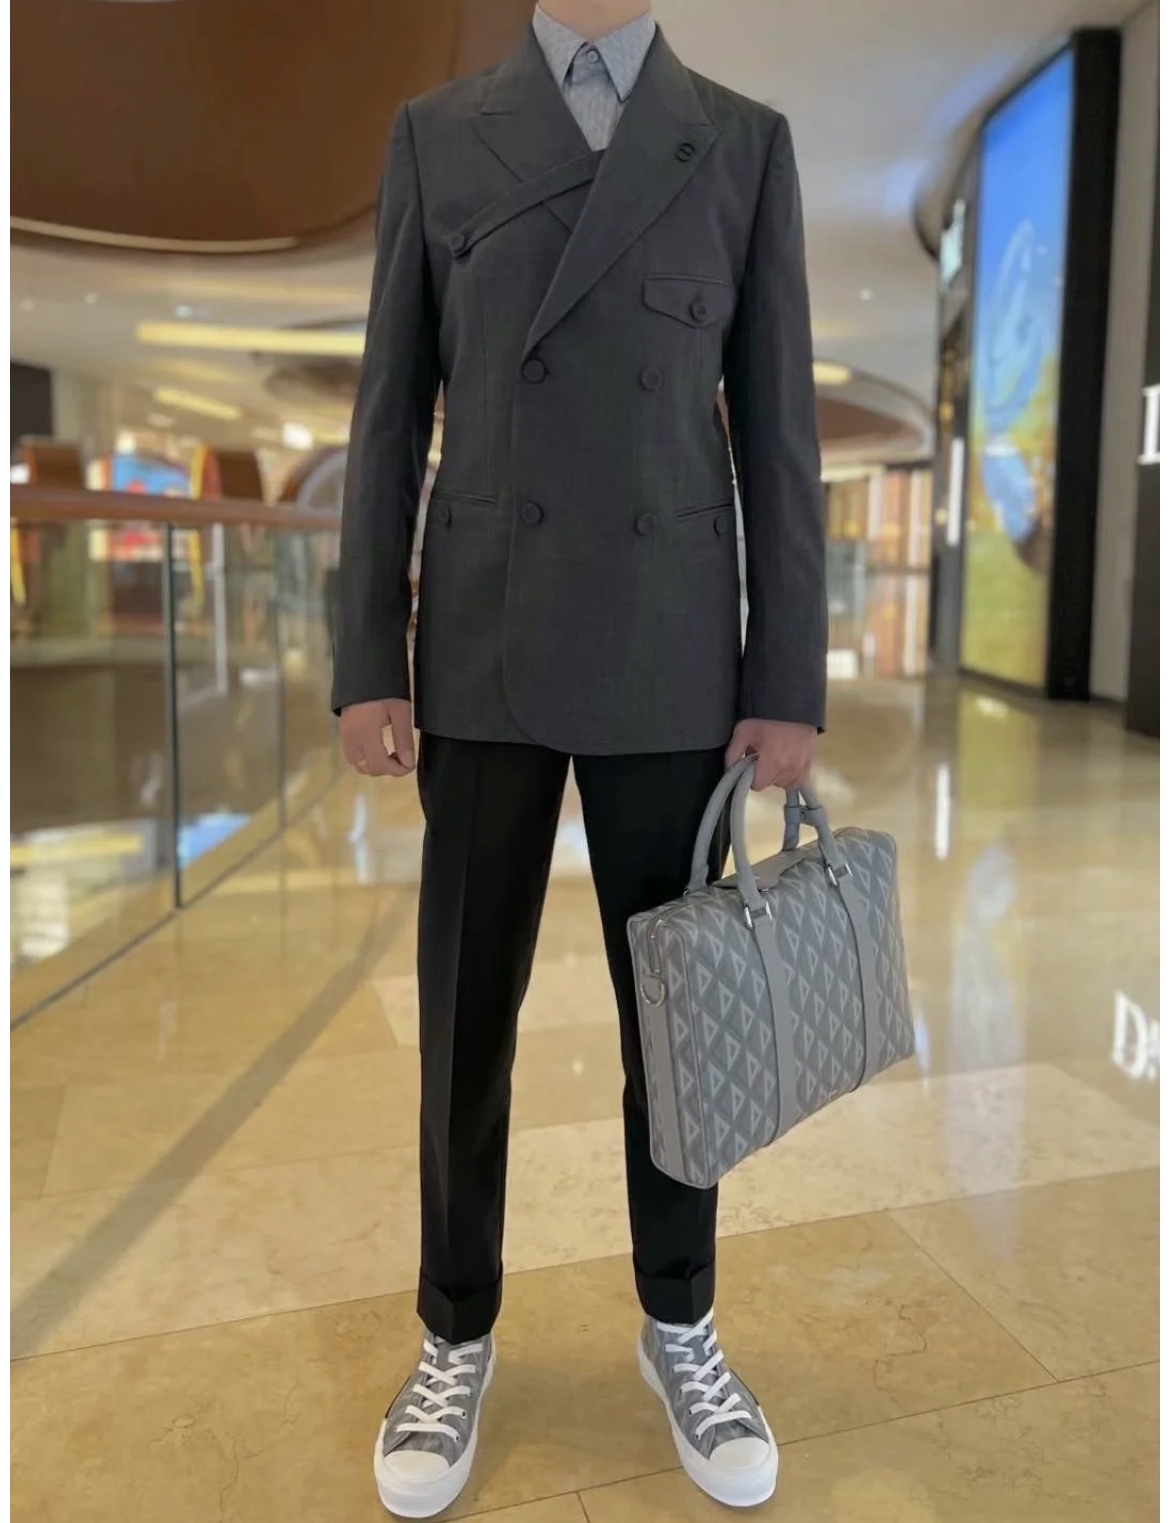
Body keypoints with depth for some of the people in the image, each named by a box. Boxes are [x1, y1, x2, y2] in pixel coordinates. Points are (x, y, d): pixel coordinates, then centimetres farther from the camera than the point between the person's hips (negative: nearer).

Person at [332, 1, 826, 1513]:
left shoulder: (747, 144, 8)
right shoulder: (435, 135, 8)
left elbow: (777, 430, 3)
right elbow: (390, 417, 4)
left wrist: (789, 684, -2)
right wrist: (368, 664, -2)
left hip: (669, 661, 0)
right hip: (486, 657, 0)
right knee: (466, 1012, 7)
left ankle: (679, 1323, 31)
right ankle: (458, 1335, 28)